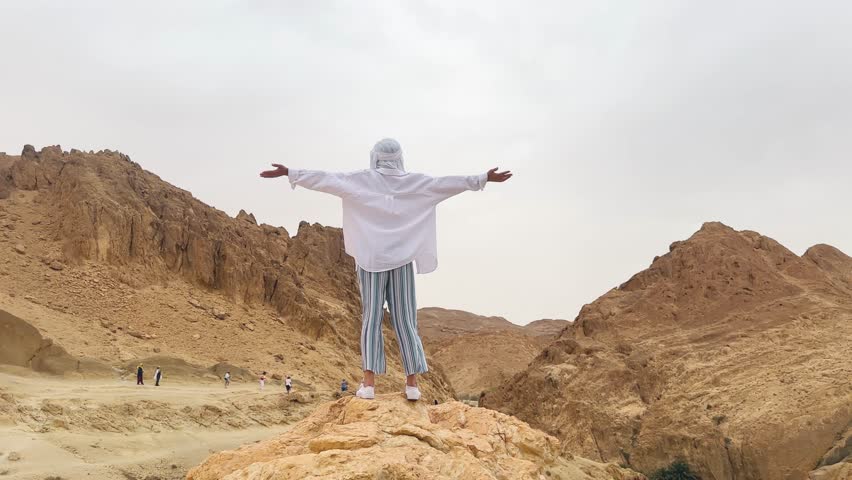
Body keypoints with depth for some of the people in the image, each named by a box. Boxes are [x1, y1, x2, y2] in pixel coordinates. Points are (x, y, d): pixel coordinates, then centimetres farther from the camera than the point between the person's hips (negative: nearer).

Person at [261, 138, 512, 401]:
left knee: (371, 318, 1)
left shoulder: (362, 180, -1)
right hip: (401, 258, 1)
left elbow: (326, 179, -4)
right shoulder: (414, 182, 3)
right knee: (405, 319, 3)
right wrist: (485, 178, 10)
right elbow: (447, 182, 4)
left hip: (371, 259, -1)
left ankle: (369, 384, -5)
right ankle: (412, 383, 2)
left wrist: (288, 172, -1)